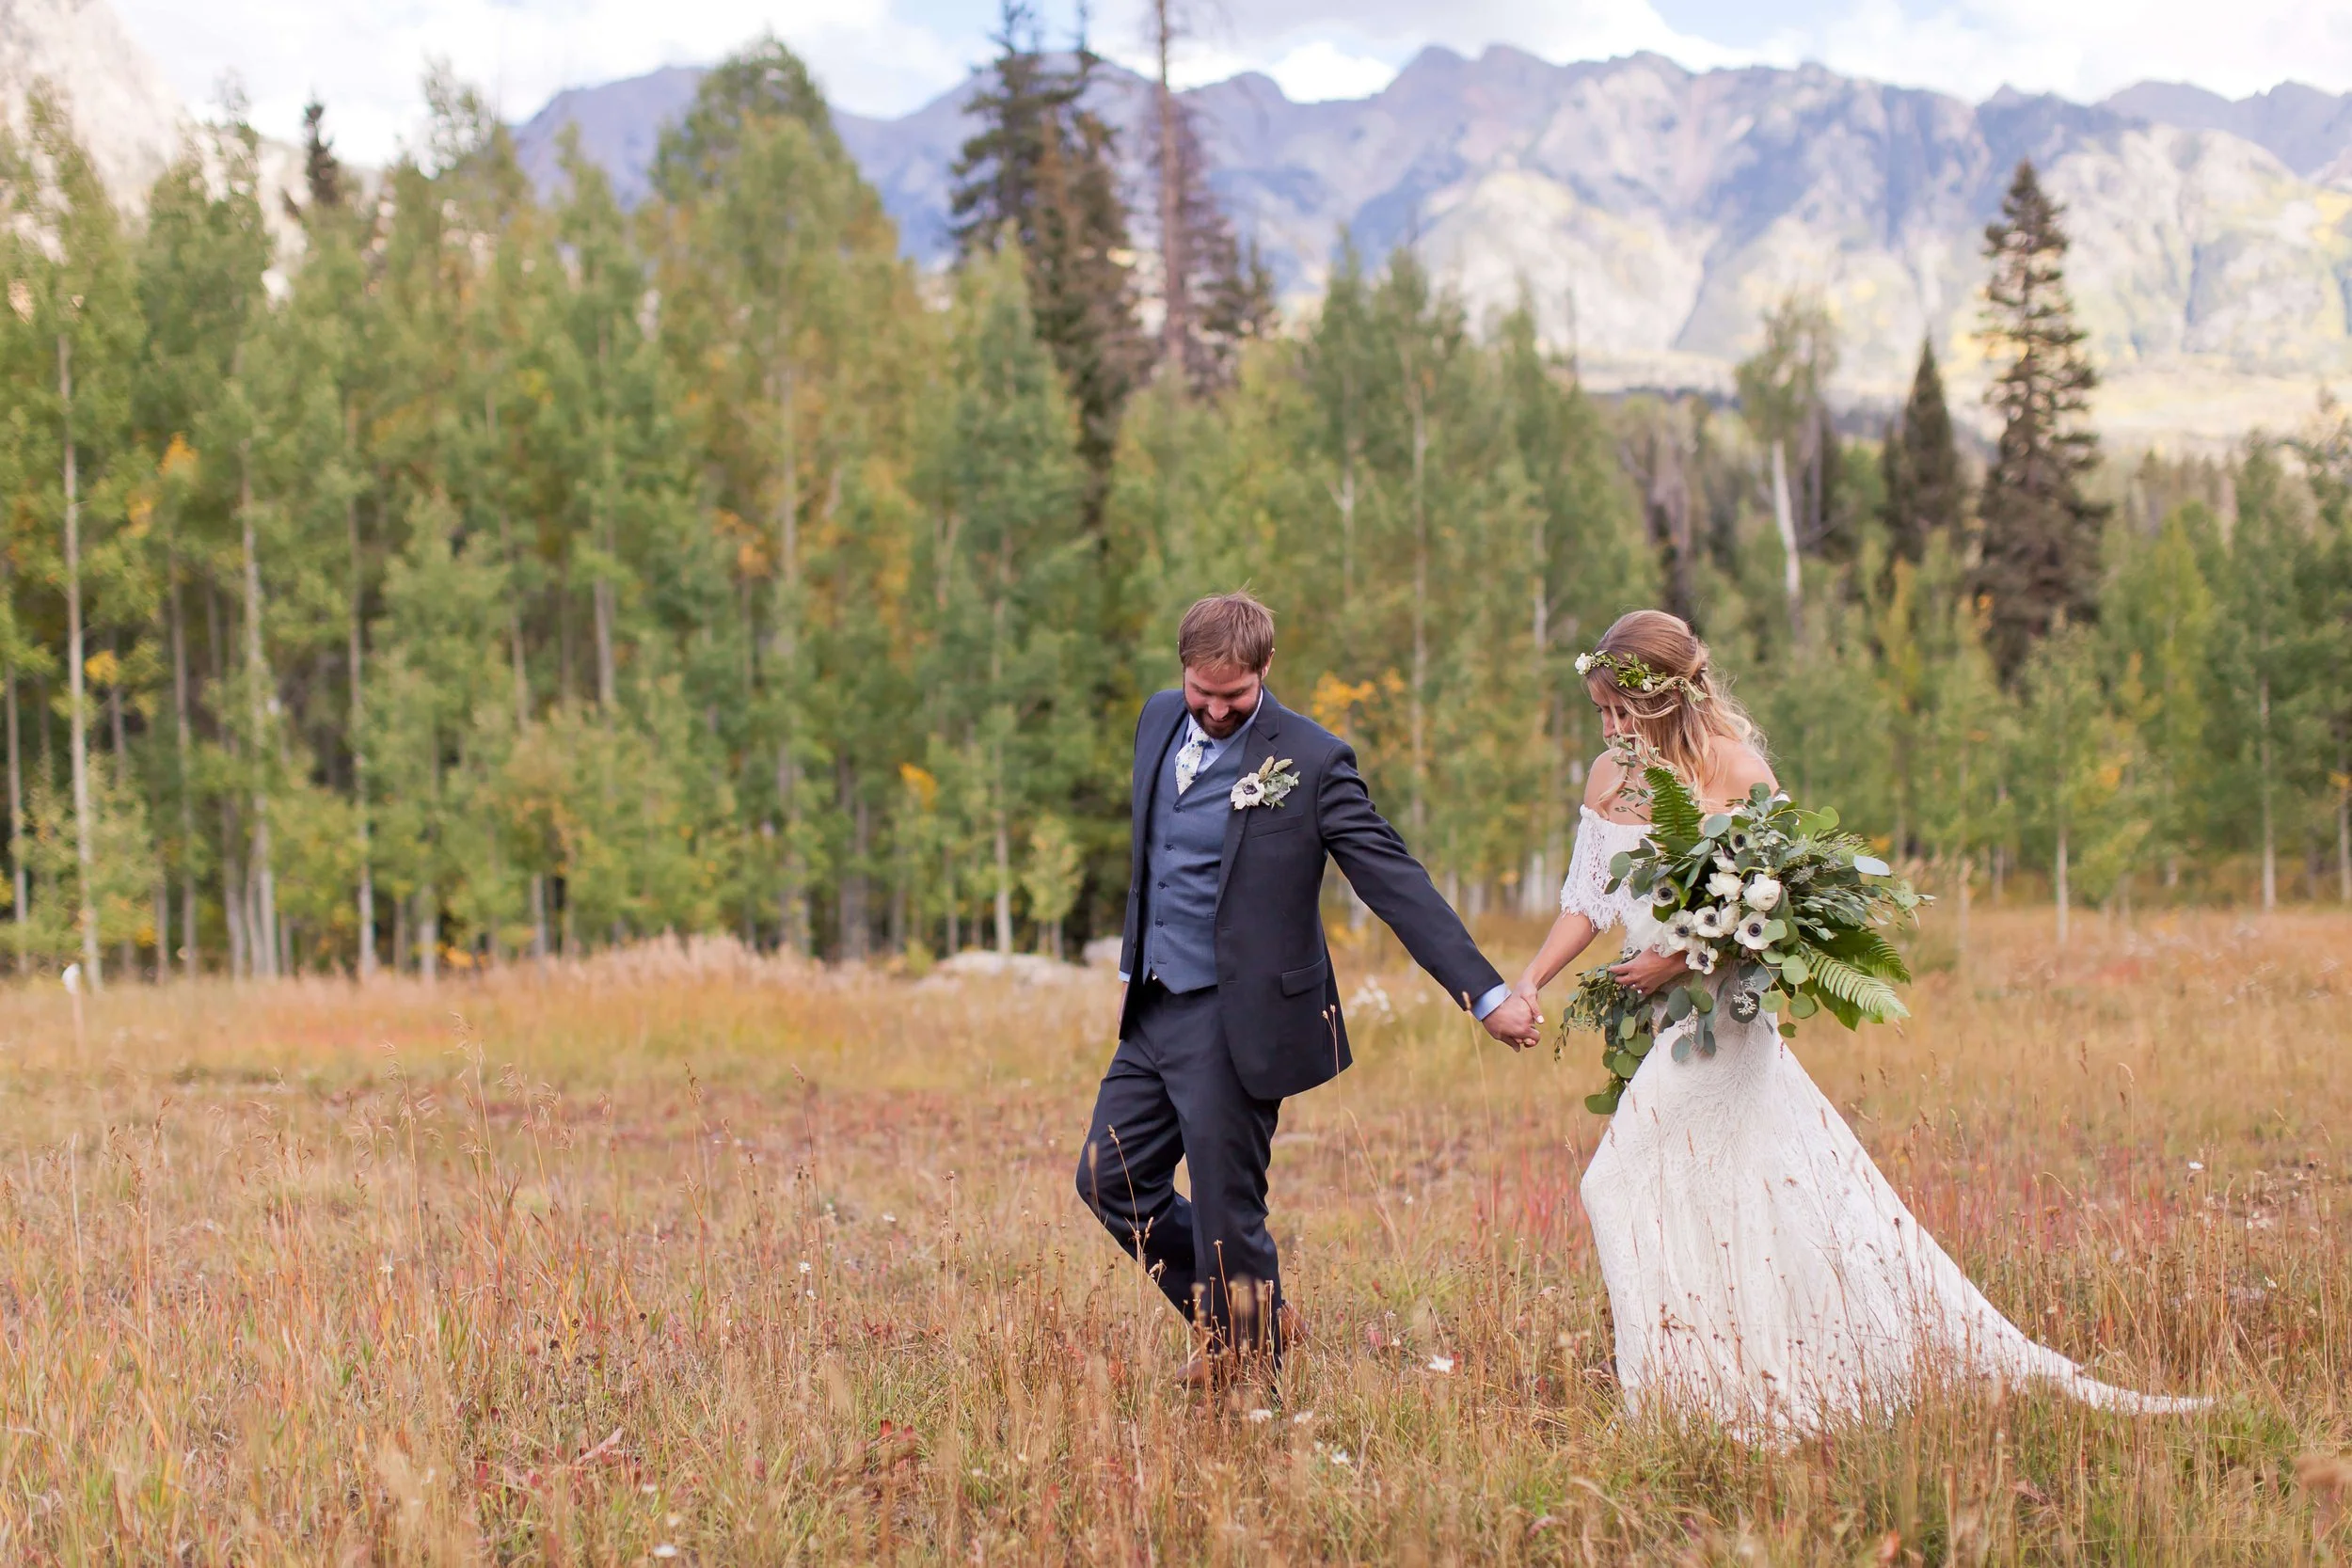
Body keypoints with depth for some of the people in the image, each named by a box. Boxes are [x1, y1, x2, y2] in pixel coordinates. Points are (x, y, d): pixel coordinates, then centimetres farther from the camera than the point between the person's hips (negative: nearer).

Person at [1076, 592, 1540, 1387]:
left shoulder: (1311, 761, -15)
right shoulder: (1159, 722, 5)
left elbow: (1396, 881, -16)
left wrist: (1486, 994, -20)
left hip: (1238, 1020, -7)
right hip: (1154, 1009, 7)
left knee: (1226, 1213, -1)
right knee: (1110, 1179, 13)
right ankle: (1246, 1319, 30)